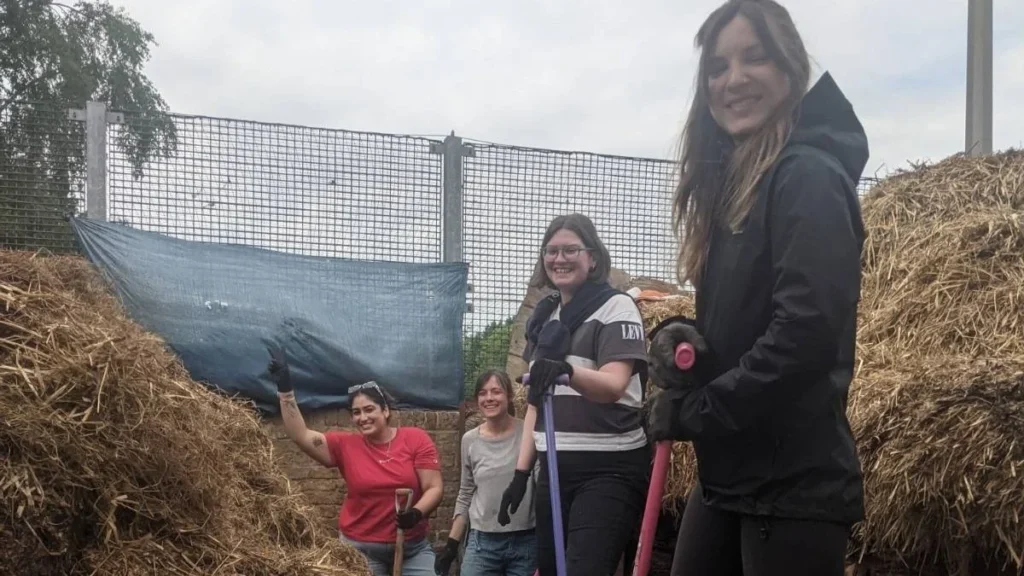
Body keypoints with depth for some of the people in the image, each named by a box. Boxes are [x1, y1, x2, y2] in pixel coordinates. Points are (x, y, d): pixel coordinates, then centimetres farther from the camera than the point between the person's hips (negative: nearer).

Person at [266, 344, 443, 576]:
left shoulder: (416, 439, -4)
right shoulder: (346, 445, -1)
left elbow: (434, 488, -5)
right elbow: (301, 436, -10)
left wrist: (417, 512, -25)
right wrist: (285, 389, -16)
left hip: (413, 547, 0)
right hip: (360, 548, 0)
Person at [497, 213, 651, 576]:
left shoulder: (617, 308, -7)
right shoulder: (545, 317, 15)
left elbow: (614, 385, -23)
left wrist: (566, 371, -43)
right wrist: (521, 471, 12)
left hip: (609, 469, -7)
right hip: (555, 468, 7)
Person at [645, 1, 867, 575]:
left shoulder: (809, 176, -14)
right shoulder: (732, 183, 13)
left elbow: (807, 331, -23)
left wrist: (692, 412, -14)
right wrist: (682, 340, -3)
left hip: (795, 485, -9)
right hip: (728, 476, 9)